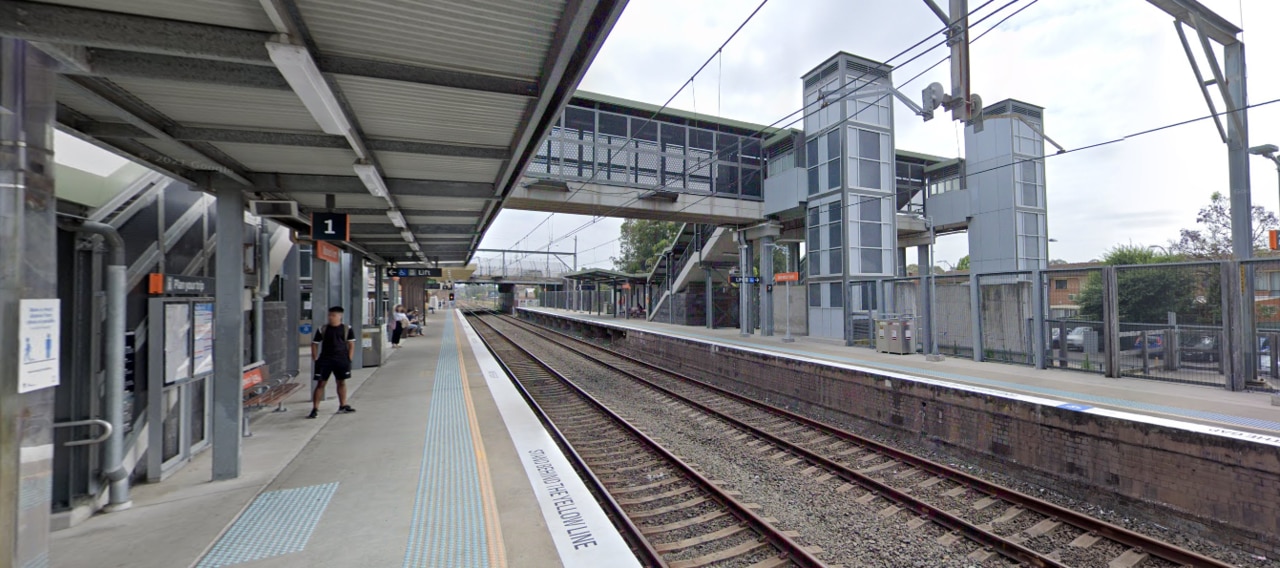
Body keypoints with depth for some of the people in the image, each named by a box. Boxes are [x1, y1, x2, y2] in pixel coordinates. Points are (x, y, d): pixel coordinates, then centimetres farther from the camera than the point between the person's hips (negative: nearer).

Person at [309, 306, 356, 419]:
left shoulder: (347, 329, 0)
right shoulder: (322, 329, 1)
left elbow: (351, 345, 3)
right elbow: (314, 344, 7)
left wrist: (349, 359, -3)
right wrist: (315, 359, 1)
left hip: (341, 359, 1)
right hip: (325, 359, 0)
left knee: (341, 382, 12)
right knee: (320, 383, -1)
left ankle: (343, 406, 24)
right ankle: (315, 409, 5)